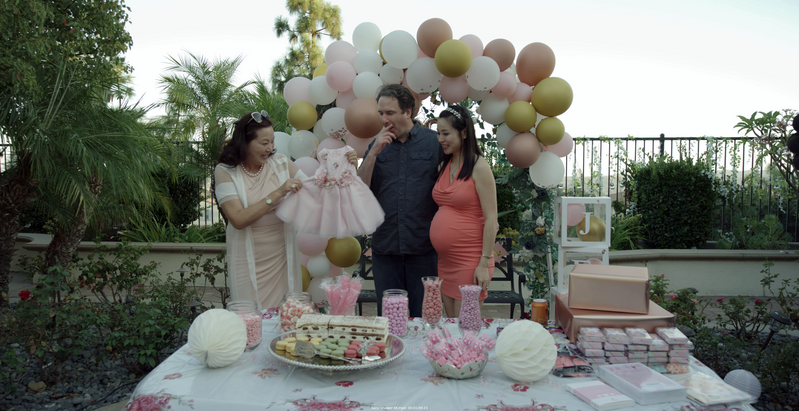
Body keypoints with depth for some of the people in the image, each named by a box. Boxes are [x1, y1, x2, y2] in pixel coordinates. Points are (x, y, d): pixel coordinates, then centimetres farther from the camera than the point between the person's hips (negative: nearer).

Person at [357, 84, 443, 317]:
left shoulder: (434, 142, 0)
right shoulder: (377, 146, 10)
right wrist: (374, 153, -7)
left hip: (424, 247, -3)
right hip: (385, 246, 3)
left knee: (424, 316, 5)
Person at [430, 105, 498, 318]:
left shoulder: (479, 168, -11)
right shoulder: (443, 166, 10)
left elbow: (491, 219, -13)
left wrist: (484, 263, -16)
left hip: (469, 260, -7)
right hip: (445, 260, 7)